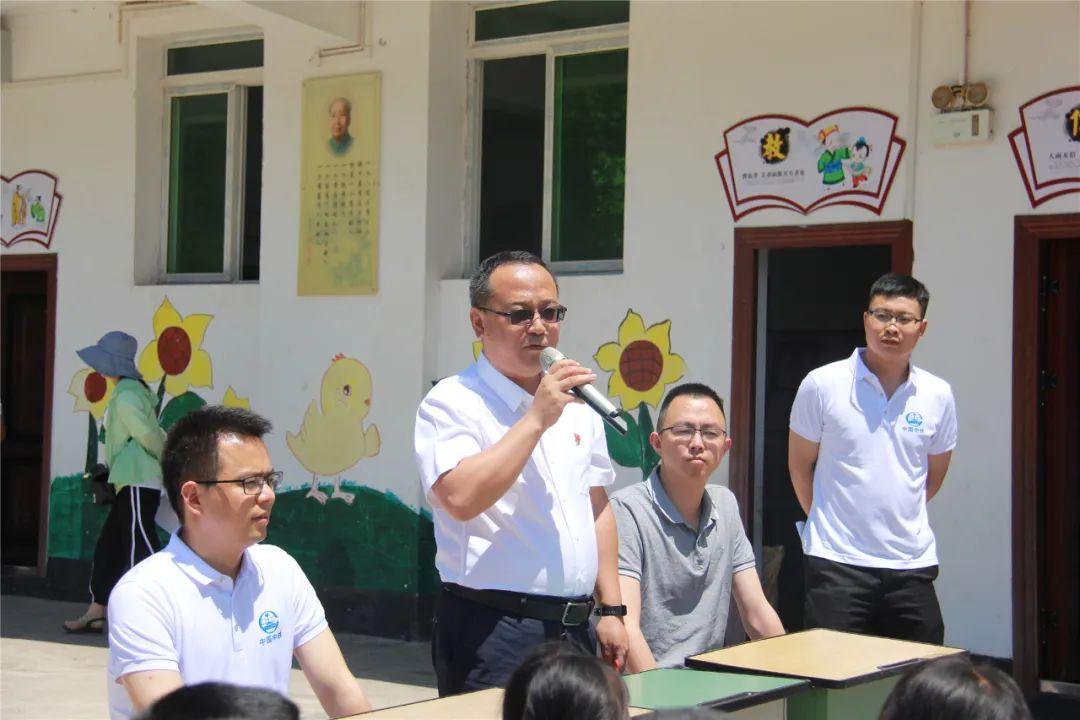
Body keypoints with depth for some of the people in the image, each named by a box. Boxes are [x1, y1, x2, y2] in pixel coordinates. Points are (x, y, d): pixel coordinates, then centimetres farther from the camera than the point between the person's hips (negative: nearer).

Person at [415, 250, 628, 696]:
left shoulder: (577, 406, 13)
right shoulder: (451, 403, -9)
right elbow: (461, 498, -25)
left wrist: (611, 610, 12)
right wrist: (537, 418, -20)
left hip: (574, 627, 7)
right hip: (493, 631, -6)